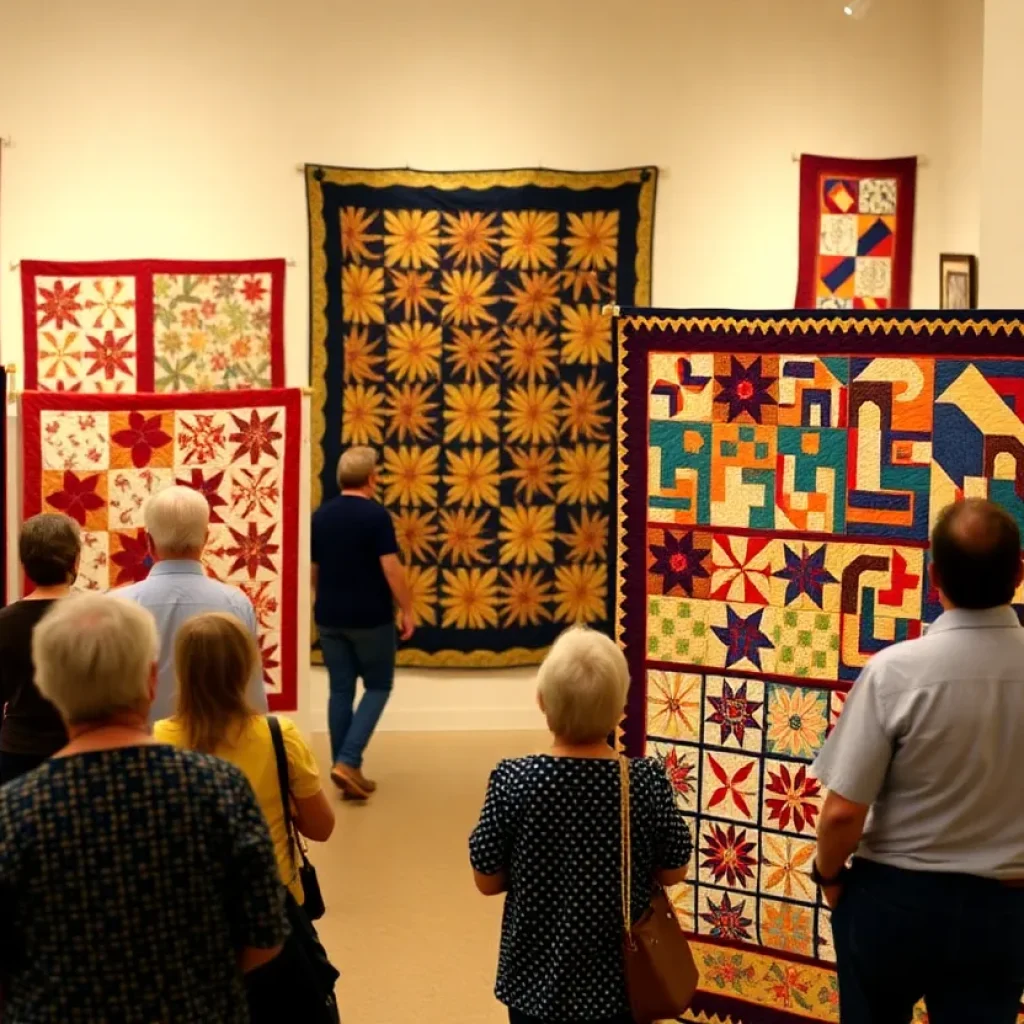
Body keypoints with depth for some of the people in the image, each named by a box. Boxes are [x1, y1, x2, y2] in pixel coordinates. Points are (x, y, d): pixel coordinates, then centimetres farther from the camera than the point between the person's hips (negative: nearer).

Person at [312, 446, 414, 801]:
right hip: (371, 617, -5)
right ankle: (347, 761, -8)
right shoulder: (375, 514, -13)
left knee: (340, 690, 10)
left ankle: (345, 768, 11)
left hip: (330, 617, 5)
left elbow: (313, 569, 13)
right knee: (378, 687, 7)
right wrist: (406, 609, -7)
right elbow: (391, 568, -17)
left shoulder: (320, 515, 5)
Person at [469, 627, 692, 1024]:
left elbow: (487, 880, -8)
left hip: (537, 977, 0)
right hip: (618, 977, 0)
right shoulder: (648, 782, -16)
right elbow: (673, 872, -3)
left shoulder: (513, 781, -18)